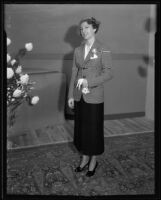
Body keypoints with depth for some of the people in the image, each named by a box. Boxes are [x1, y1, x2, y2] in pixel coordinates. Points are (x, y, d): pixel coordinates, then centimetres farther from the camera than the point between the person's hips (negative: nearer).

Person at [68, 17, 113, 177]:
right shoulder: (78, 50, 7)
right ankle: (84, 158, 31)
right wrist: (70, 95, 4)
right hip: (79, 96, 5)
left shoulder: (103, 51, -7)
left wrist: (88, 82, -20)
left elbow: (108, 74, -10)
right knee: (80, 128, 13)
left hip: (94, 97, -4)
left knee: (94, 129, 7)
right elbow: (74, 73, 8)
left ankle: (93, 160, 26)